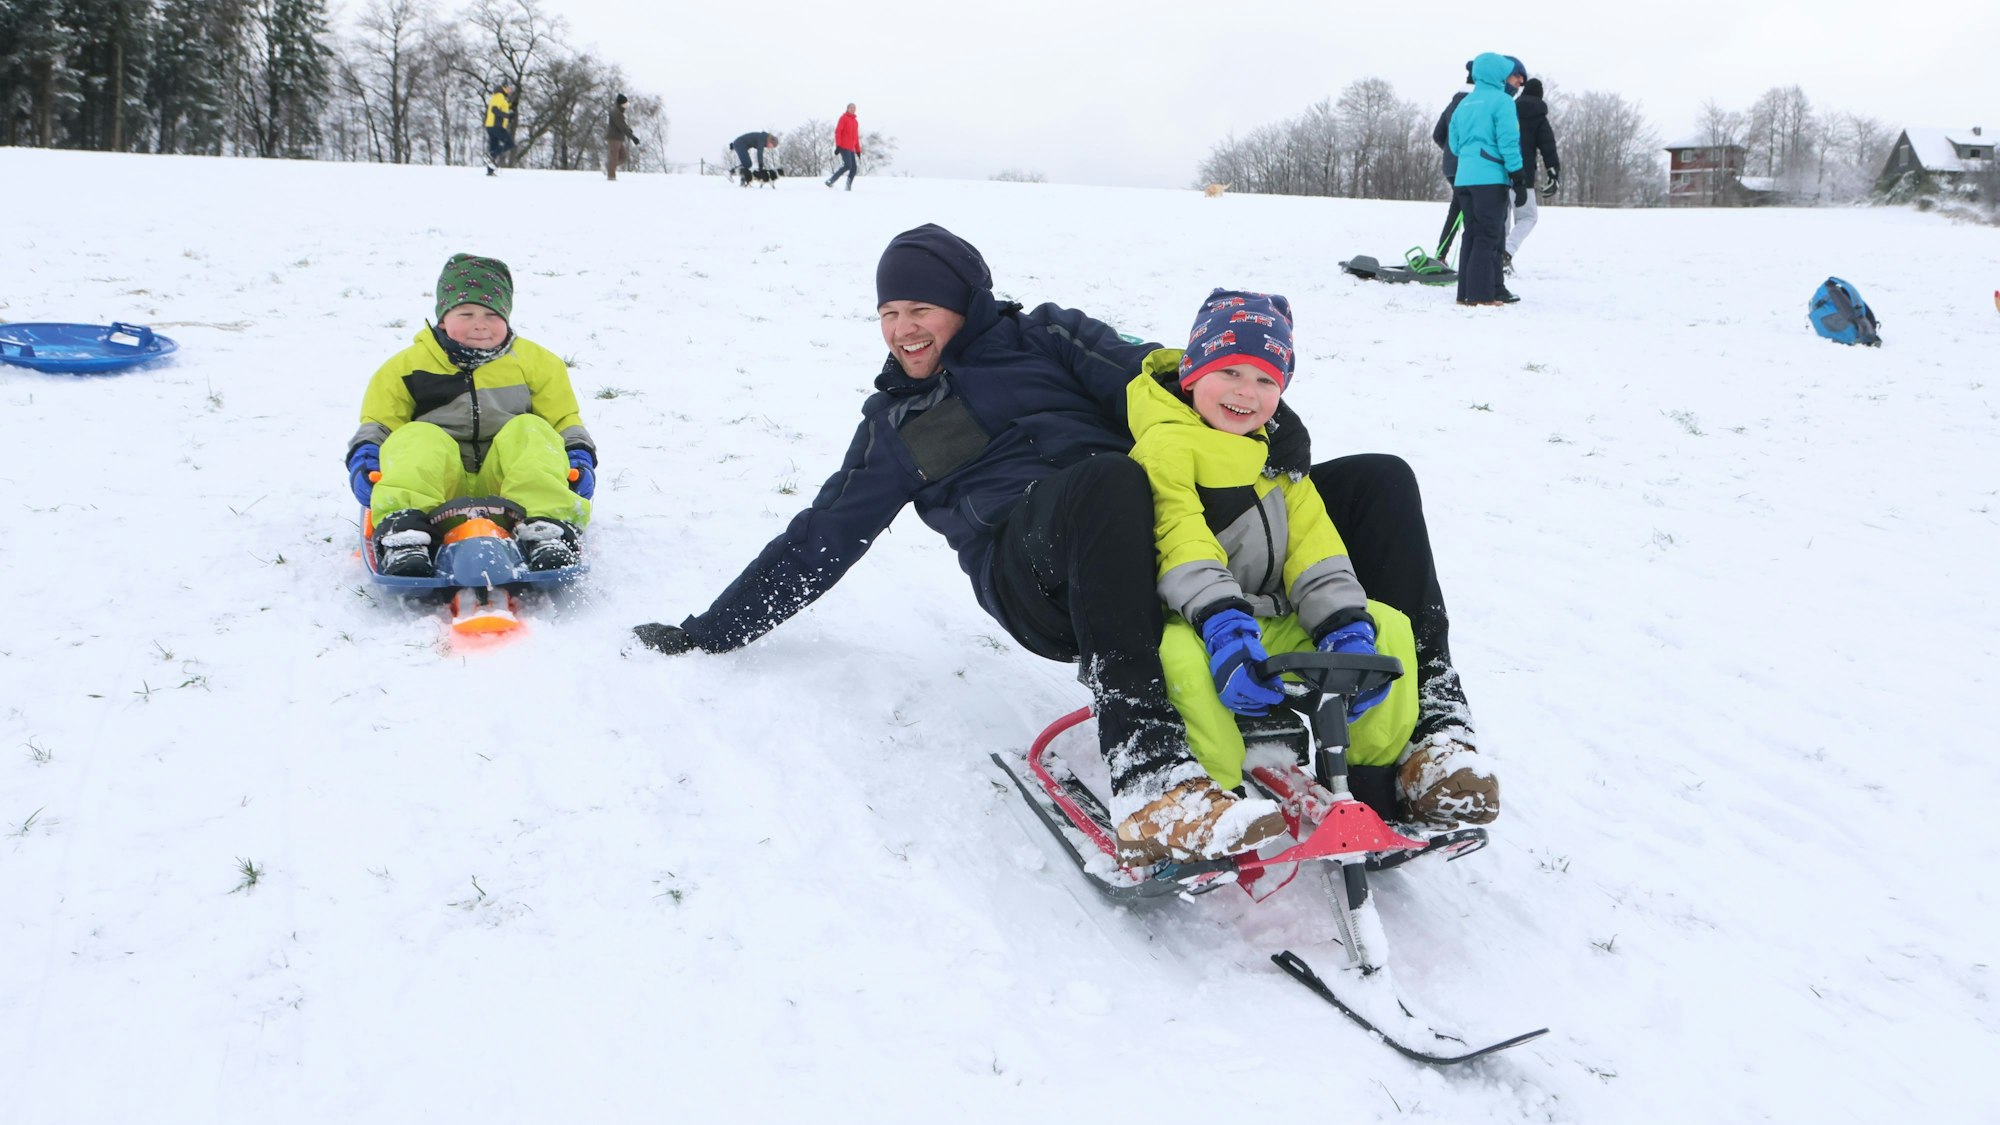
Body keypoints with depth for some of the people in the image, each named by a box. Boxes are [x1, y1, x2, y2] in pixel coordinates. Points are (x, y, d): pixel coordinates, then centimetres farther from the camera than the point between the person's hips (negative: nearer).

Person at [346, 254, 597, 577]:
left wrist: (579, 460, -2)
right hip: (437, 485, 0)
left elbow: (564, 420, 16)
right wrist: (365, 458, -6)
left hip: (504, 484, 1)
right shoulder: (407, 367, 13)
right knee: (417, 438, -30)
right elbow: (377, 422, 14)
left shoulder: (534, 362, 15)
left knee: (529, 431, -26)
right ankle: (403, 530, -52)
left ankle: (547, 528, -44)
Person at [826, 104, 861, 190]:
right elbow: (837, 131, -7)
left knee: (853, 168, -3)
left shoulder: (855, 121, 21)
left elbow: (856, 137, 25)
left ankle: (848, 187, 1)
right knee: (847, 165, -20)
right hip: (844, 147, -7)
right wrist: (838, 145, -17)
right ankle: (830, 180, -13)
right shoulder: (843, 118, 0)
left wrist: (858, 150, 20)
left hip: (851, 149, 7)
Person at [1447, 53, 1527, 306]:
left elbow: (1454, 144, 19)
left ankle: (1466, 293, 9)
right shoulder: (1502, 100, -6)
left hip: (1463, 178, 7)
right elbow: (1508, 142, -12)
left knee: (1473, 235, 11)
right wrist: (1518, 179, -11)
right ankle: (1481, 294, -7)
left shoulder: (1465, 103, 17)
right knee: (1488, 237, -4)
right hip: (1490, 179, -7)